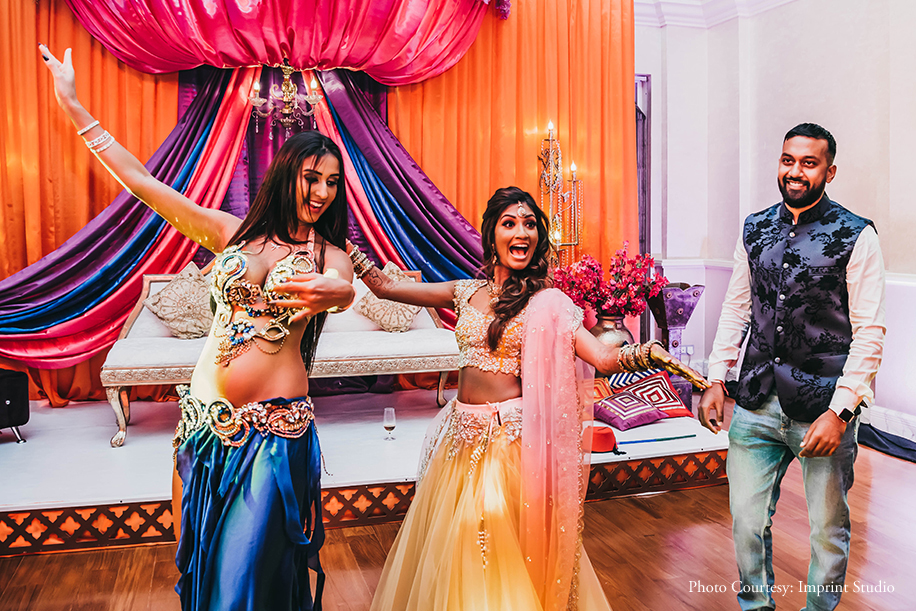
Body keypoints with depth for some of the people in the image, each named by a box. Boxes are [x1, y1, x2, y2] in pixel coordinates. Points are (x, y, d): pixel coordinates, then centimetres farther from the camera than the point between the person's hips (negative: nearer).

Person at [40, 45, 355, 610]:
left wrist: (328, 290, -50)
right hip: (208, 414, 3)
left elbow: (345, 288, -25)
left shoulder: (330, 254, -2)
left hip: (274, 427, -2)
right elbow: (142, 182, 4)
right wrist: (74, 107, 5)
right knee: (204, 557, 16)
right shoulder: (234, 231, 4)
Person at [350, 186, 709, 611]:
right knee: (455, 547, 14)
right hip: (462, 433, 4)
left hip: (512, 437, -4)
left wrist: (650, 354, -33)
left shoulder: (547, 304, -4)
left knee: (504, 544, 0)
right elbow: (385, 286, 9)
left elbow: (604, 358, -14)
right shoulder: (467, 293, 6)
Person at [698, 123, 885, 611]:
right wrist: (716, 380, 6)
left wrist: (840, 411, -14)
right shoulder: (755, 230, 7)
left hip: (823, 409, -3)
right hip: (756, 405, 3)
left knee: (828, 531, 13)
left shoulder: (857, 237, -6)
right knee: (747, 521, 10)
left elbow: (869, 333, -8)